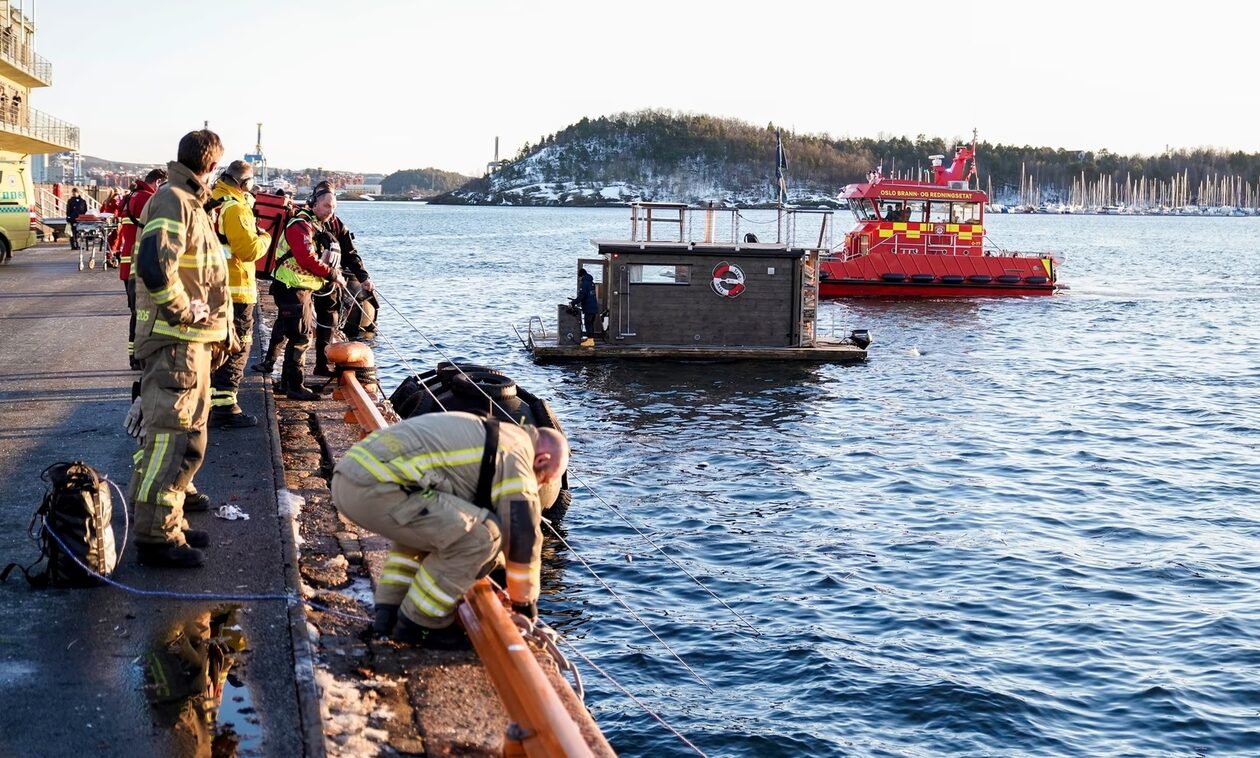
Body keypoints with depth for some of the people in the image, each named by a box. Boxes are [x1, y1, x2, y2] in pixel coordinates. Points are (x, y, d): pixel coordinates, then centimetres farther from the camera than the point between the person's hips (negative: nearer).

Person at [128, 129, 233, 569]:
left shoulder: (190, 203, 18)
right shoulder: (172, 202, -14)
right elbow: (154, 265, -29)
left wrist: (219, 331, 20)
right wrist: (184, 311, -19)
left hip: (194, 341, 10)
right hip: (175, 341, -10)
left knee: (188, 438, 17)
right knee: (173, 439, -8)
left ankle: (170, 522, 26)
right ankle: (156, 537, -3)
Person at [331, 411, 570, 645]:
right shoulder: (515, 456, 1)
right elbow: (523, 534, 3)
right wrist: (525, 599, 18)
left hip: (347, 477, 10)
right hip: (375, 489, -10)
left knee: (423, 525, 34)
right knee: (480, 536, -8)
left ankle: (388, 612, 24)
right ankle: (416, 623, 5)